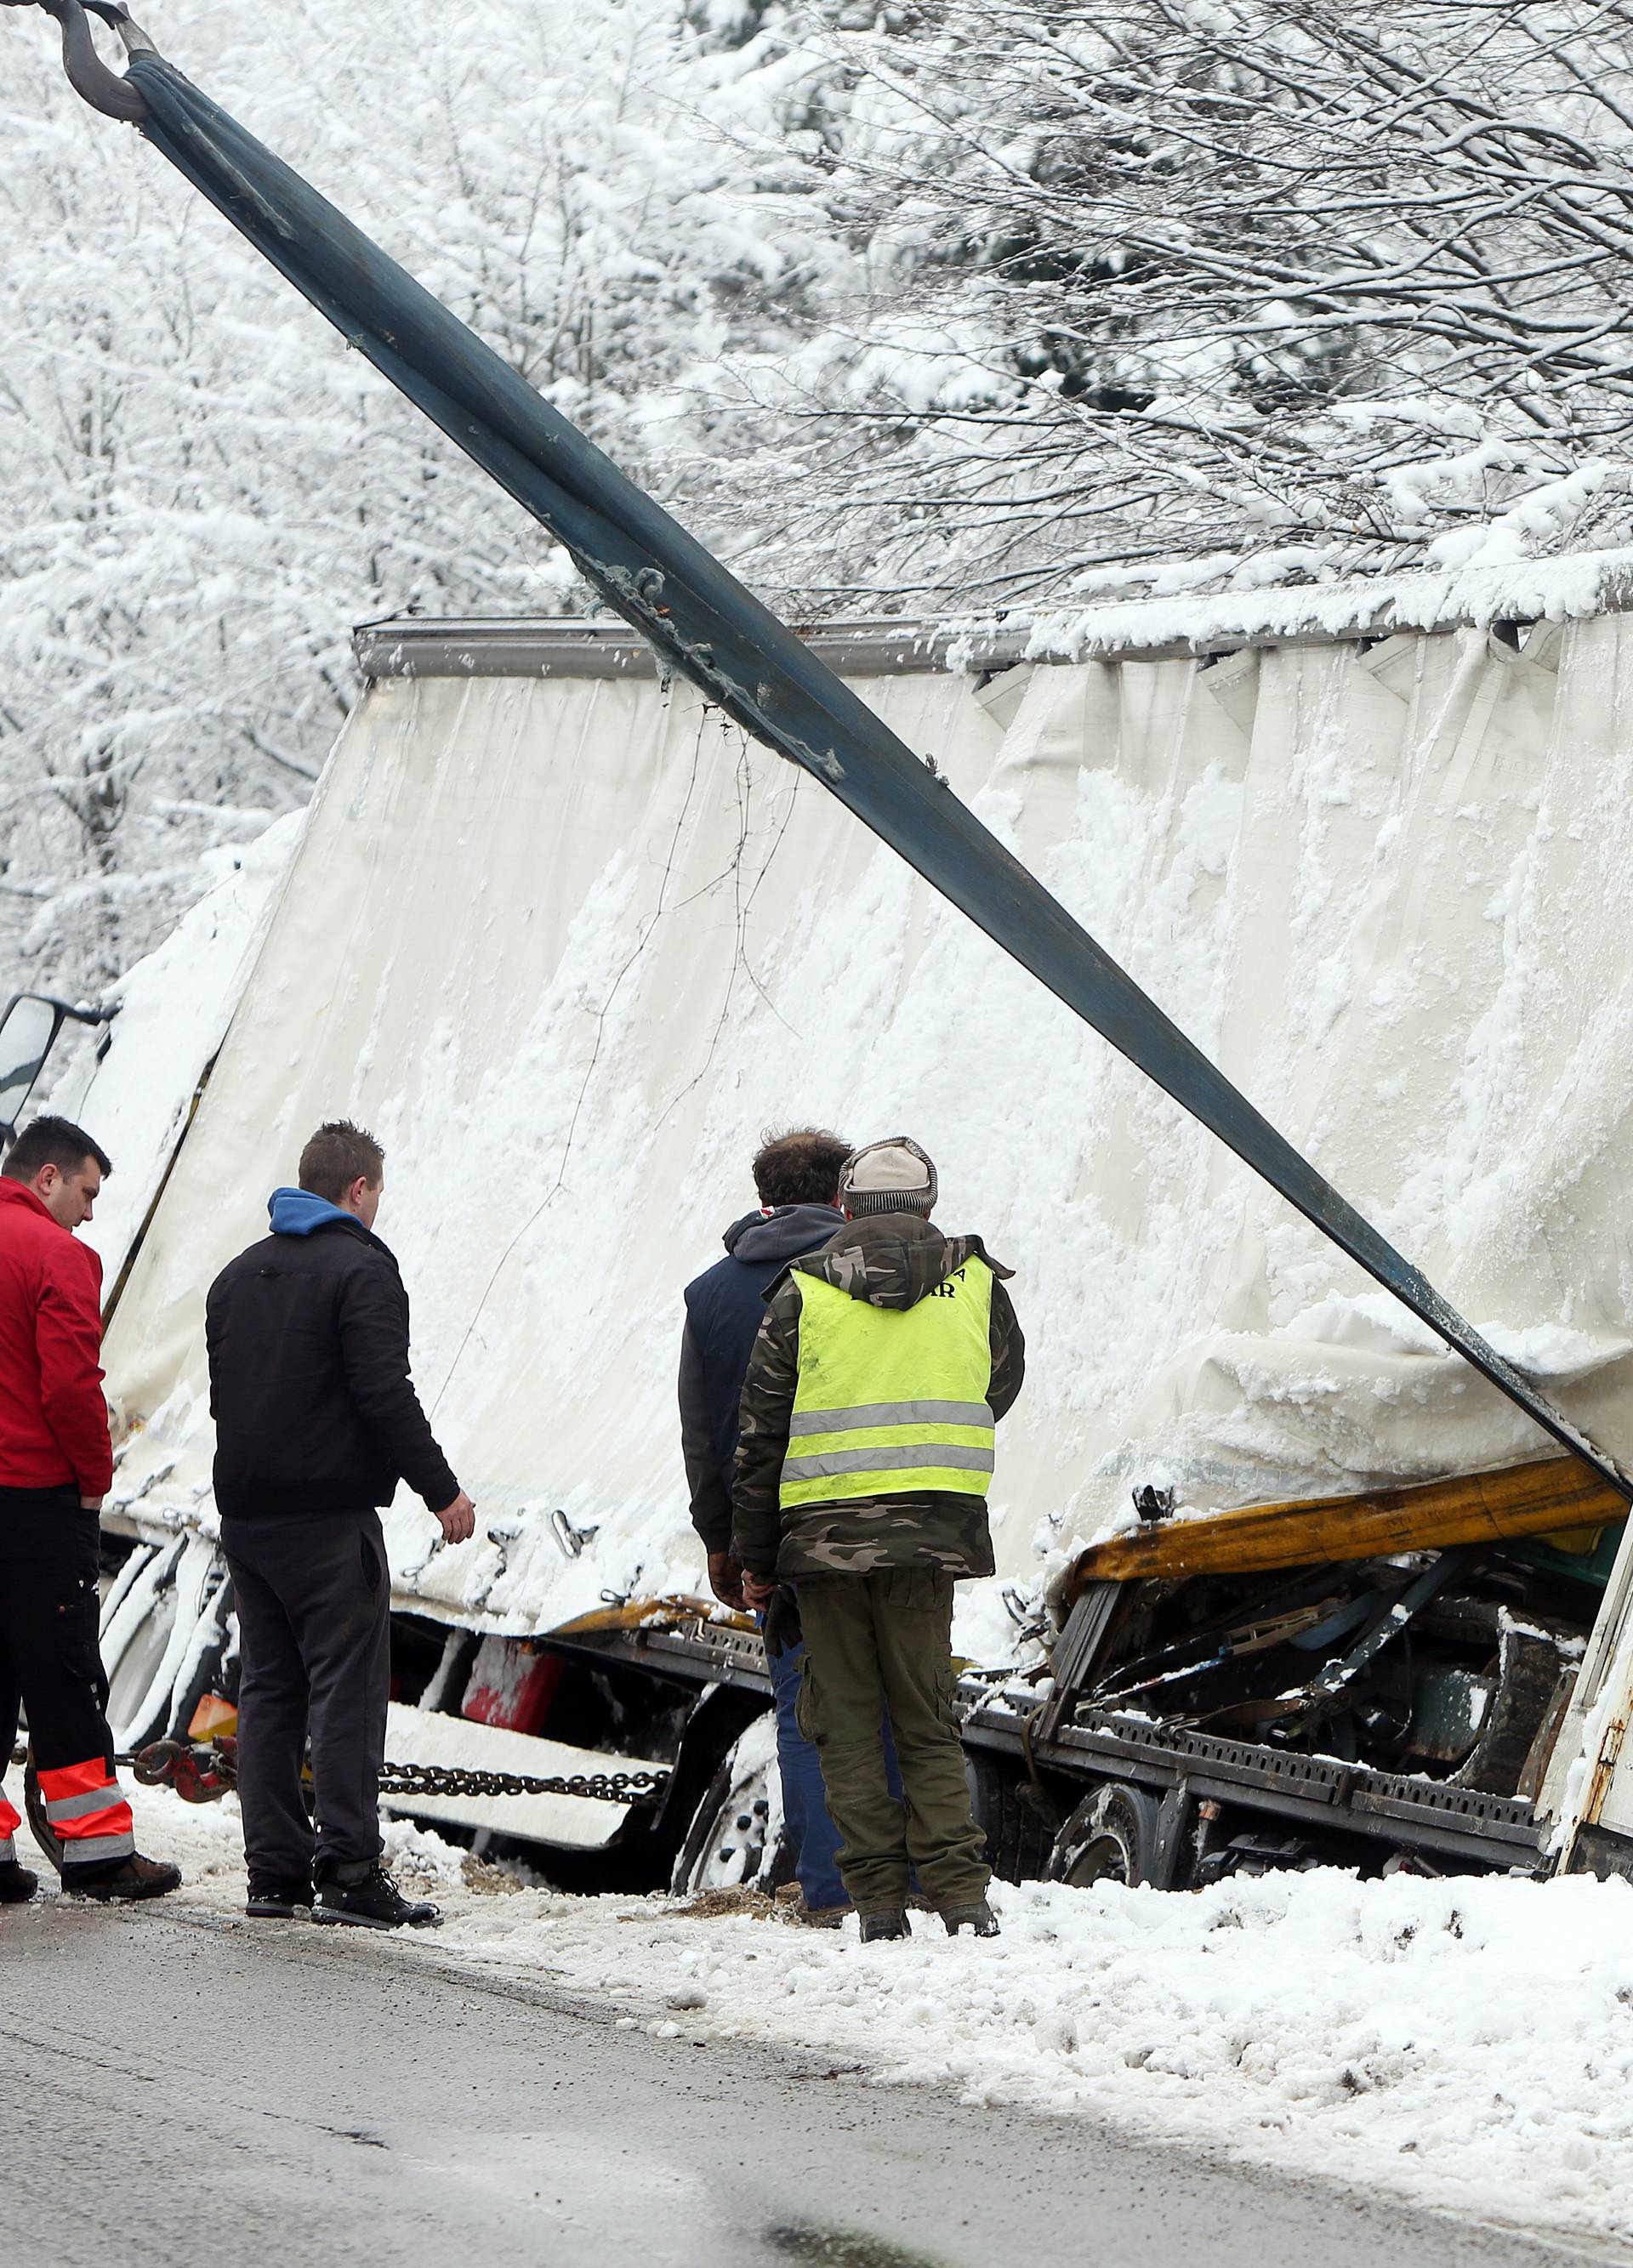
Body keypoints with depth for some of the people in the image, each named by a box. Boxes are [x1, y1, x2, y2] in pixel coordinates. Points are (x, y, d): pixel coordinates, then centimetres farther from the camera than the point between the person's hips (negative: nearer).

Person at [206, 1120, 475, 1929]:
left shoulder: (237, 1276, 16)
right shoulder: (361, 1269, -9)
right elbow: (385, 1394, -16)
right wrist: (442, 1490, -10)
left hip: (244, 1516, 7)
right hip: (330, 1518, -7)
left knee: (267, 1690, 10)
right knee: (346, 1688, -6)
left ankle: (274, 1871, 9)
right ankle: (350, 1871, -10)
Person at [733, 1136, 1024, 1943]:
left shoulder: (802, 1293, 1)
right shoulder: (977, 1284, 5)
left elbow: (760, 1435, 2)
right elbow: (1002, 1388, 20)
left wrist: (755, 1559, 9)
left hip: (823, 1533, -1)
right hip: (932, 1532, 1)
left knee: (847, 1723, 7)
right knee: (928, 1722, 8)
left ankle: (879, 1899, 2)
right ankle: (961, 1894, -3)